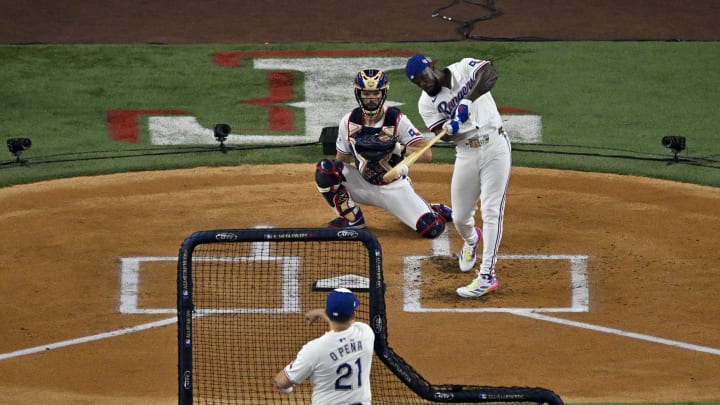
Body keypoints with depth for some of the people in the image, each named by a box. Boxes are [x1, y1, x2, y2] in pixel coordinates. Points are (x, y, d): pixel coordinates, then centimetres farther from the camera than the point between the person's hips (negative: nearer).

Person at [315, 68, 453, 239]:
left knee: (432, 228, -20)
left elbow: (427, 154, -24)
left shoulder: (397, 120, -16)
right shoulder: (349, 121, -7)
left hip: (394, 188, -2)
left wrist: (396, 147, -38)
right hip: (363, 185, 2)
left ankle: (434, 210, 21)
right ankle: (352, 218, -4)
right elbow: (342, 159, 3)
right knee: (325, 168, -24)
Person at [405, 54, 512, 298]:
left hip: (494, 147, -4)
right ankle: (471, 241, 45)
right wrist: (451, 126, -31)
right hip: (466, 154, 4)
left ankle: (487, 275, -10)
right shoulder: (427, 102, 1)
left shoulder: (464, 69, -6)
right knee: (460, 217, 8)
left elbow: (489, 74, -26)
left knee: (491, 211, -10)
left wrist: (468, 99, -39)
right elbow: (443, 135, -8)